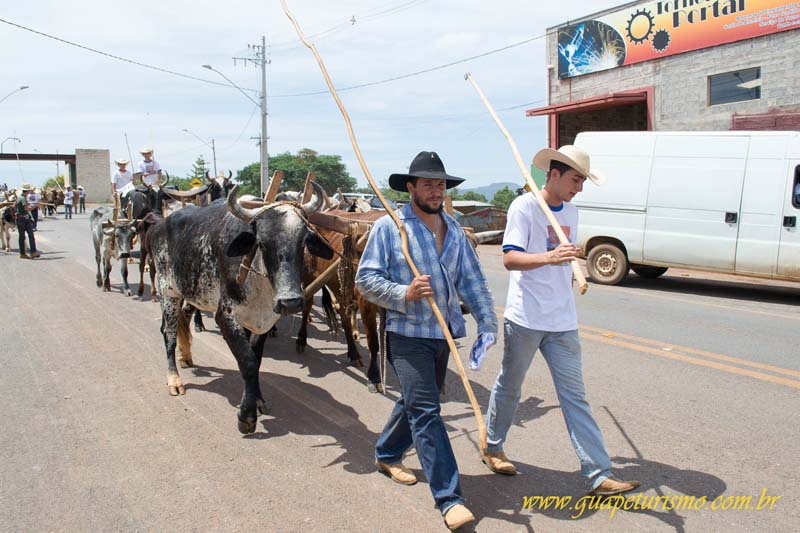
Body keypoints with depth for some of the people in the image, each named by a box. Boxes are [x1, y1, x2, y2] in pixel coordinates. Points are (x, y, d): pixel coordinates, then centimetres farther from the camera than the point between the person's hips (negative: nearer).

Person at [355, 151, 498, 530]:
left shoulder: (453, 230, 11)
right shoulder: (389, 227, -8)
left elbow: (472, 281, 11)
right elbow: (365, 279, -9)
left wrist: (487, 322, 2)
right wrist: (404, 294, -23)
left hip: (444, 333, 7)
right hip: (408, 334, -7)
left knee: (415, 401, 19)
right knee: (425, 411, -10)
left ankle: (387, 455, 43)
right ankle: (449, 499, -7)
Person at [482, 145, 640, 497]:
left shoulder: (571, 212, 12)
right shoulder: (524, 207, -10)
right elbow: (510, 258, -21)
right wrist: (549, 257, -36)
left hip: (562, 322, 6)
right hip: (525, 318, -5)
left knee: (574, 395, 5)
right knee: (509, 387, 11)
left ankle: (599, 474, 7)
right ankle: (492, 448, 32)